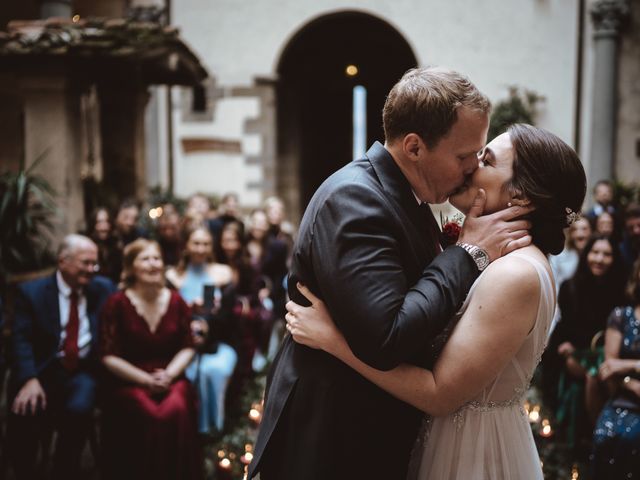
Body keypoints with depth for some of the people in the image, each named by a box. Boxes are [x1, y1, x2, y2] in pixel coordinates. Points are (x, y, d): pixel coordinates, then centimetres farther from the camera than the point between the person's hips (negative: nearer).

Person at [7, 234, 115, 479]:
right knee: (23, 415, -26)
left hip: (84, 371, 1)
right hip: (44, 369, -1)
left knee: (79, 409, -30)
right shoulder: (31, 291, 3)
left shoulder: (104, 288, 12)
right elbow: (21, 340, -7)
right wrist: (30, 379, -24)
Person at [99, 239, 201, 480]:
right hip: (128, 381, -2)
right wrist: (146, 380, -12)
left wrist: (169, 374, -10)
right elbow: (109, 356, -5)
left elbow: (187, 348, 9)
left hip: (171, 378, 2)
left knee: (177, 411, -29)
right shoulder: (117, 304, -4)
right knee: (149, 415, -31)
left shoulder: (176, 302, 6)